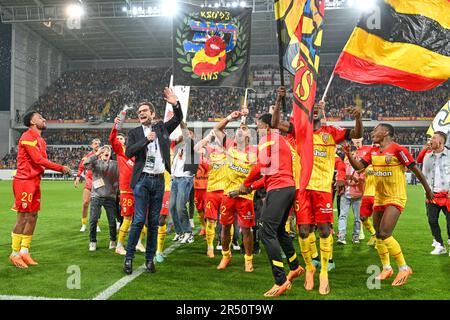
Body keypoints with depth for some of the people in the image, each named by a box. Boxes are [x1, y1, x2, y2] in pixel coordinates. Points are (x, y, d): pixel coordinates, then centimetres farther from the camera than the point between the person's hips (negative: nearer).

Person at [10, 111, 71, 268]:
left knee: (32, 217, 11)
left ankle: (24, 252, 19)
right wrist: (61, 168, -16)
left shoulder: (39, 139, 16)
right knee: (22, 218, -4)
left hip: (34, 181, 9)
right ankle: (15, 254, 6)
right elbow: (38, 160, -19)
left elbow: (41, 161, 9)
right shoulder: (28, 137, -12)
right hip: (24, 182, -9)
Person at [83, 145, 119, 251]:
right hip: (96, 196, -1)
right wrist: (96, 154, -16)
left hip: (110, 196, 1)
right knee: (93, 220, -3)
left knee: (112, 220, 3)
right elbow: (85, 164, -14)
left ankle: (113, 240, 21)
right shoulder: (96, 162, 5)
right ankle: (93, 242, 12)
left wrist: (115, 189, -5)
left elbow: (118, 178, 5)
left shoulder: (115, 164, 7)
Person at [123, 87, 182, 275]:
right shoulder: (135, 133, 5)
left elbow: (178, 118, 14)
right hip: (142, 180, -3)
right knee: (139, 219, -8)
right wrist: (146, 140, -12)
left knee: (154, 222, 7)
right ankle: (129, 258, 2)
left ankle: (150, 259, 15)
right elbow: (128, 152, -7)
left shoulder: (161, 128, 13)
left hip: (159, 180, 3)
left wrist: (175, 104, -3)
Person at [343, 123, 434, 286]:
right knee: (378, 235, 12)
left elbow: (416, 170, -9)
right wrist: (348, 154, -14)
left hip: (396, 198, -8)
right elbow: (358, 166, 3)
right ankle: (386, 268, 30)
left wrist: (428, 190, -1)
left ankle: (404, 268, 0)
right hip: (379, 198, 8)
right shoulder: (373, 151, 5)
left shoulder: (398, 149, -17)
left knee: (384, 234, -17)